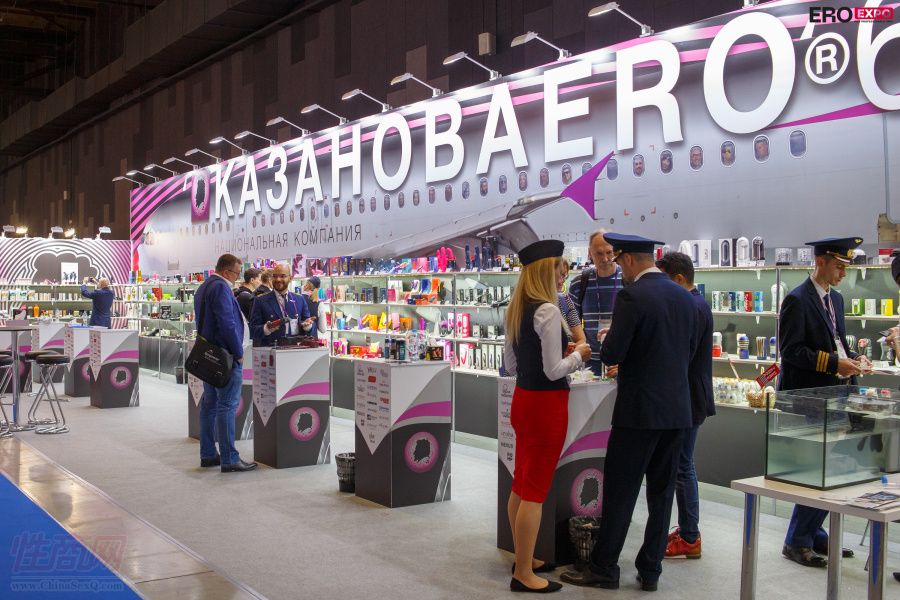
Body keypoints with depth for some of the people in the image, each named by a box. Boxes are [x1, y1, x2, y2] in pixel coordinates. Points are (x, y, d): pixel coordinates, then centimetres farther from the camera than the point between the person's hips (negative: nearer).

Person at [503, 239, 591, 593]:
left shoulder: (516, 310, 8)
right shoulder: (547, 311, -19)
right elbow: (554, 371, -20)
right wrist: (578, 355, -2)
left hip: (523, 400, 9)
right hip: (546, 405, -9)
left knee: (521, 484, 17)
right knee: (535, 489, 0)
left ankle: (523, 560, 30)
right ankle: (523, 574, 8)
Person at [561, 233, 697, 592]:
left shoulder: (632, 297, -14)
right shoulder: (685, 298, 8)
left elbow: (612, 355, -16)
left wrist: (607, 338, 5)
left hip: (640, 409, -7)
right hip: (677, 409, 7)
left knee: (619, 491, 2)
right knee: (661, 491, 13)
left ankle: (604, 569, 11)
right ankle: (650, 571, 19)